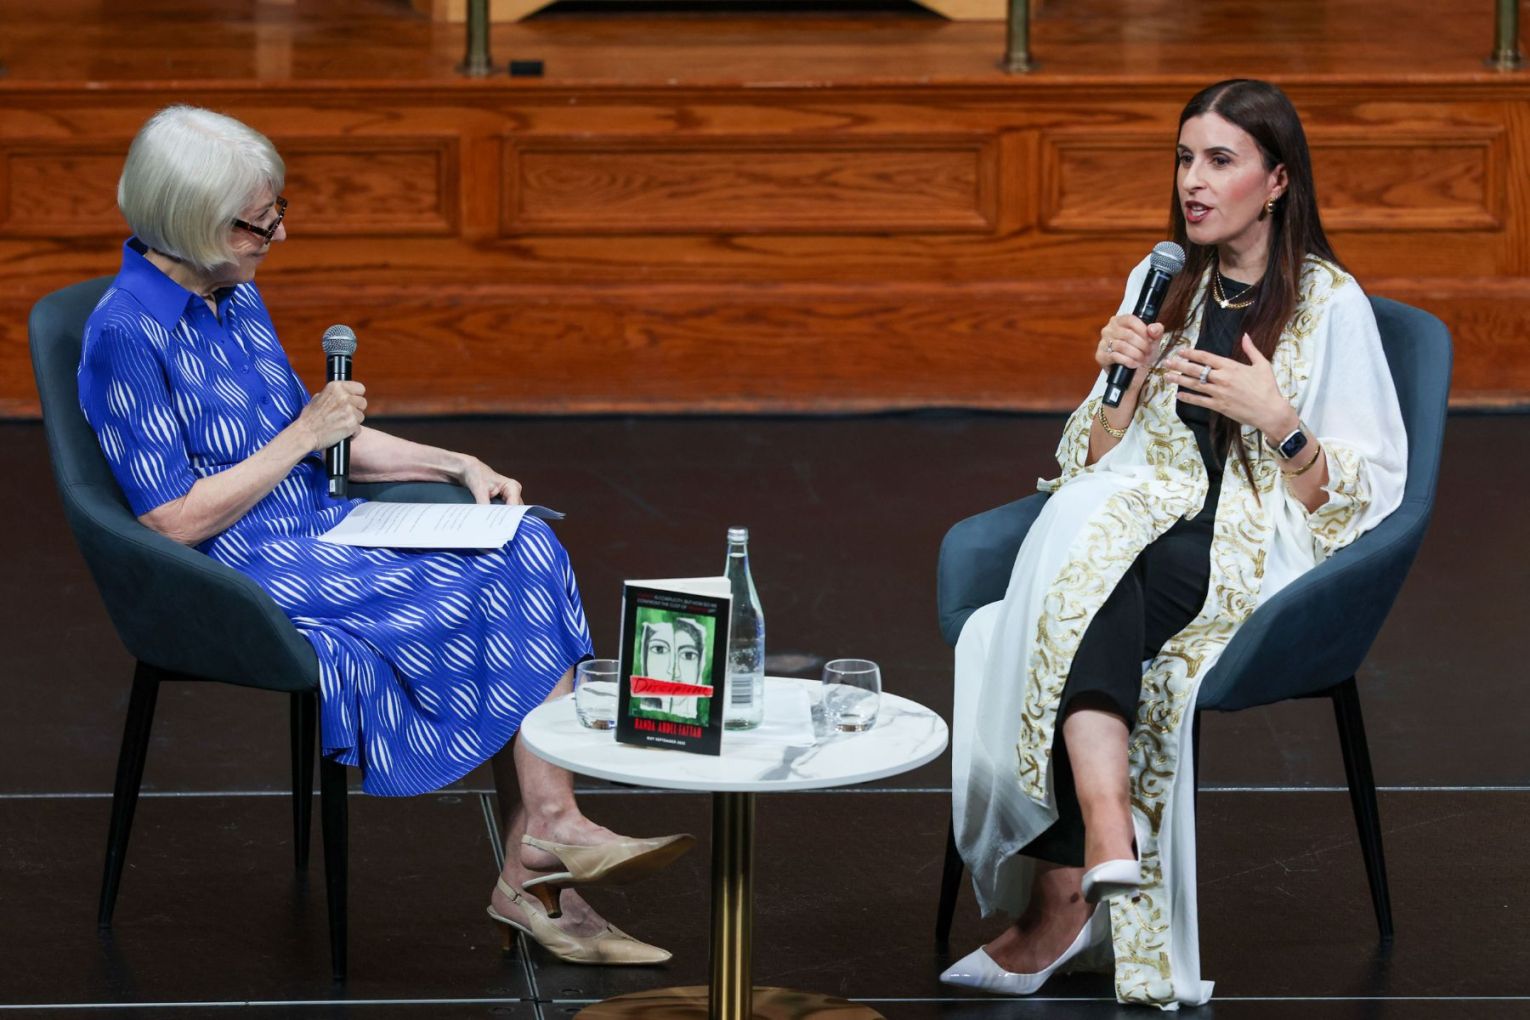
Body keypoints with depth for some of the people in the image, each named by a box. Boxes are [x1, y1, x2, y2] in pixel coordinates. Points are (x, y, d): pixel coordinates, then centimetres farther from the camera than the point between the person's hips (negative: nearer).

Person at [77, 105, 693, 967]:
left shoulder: (235, 295, 12)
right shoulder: (128, 335, -16)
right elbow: (173, 521, -18)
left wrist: (459, 467, 8)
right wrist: (302, 438, -14)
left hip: (320, 538, 8)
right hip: (244, 577, -8)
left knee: (529, 549, -13)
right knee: (500, 587, -19)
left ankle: (531, 877, -16)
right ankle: (552, 827, -5)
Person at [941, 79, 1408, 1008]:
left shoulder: (1331, 304, 2)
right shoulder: (1162, 287, 17)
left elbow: (1360, 498, -2)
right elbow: (1096, 465, 17)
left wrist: (1277, 419, -17)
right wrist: (1125, 382, -2)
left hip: (1258, 552, -4)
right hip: (1147, 518, 4)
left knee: (1085, 583, -34)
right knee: (1084, 523, -33)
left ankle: (1060, 899, -37)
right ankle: (1104, 827, -47)